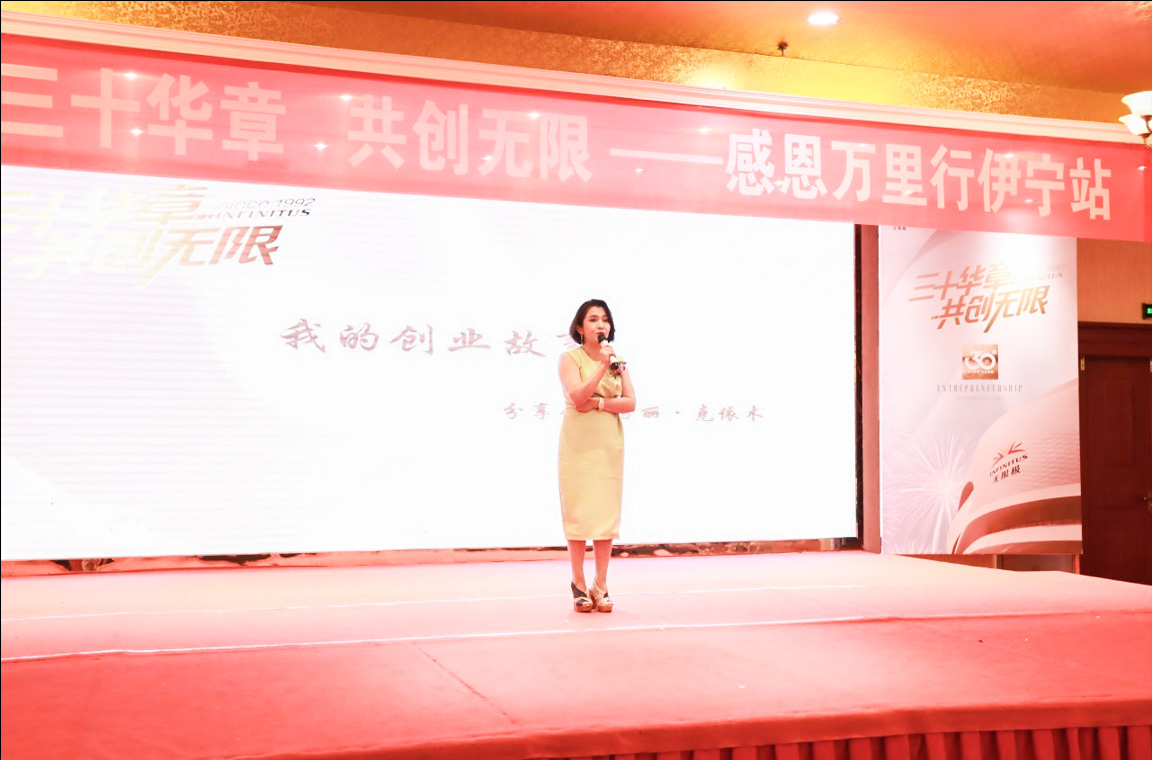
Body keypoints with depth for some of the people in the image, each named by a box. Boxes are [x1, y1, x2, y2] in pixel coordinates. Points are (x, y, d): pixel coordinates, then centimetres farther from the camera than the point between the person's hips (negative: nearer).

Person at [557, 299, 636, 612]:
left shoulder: (617, 360, 11)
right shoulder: (570, 358, -1)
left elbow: (630, 402, 1)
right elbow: (577, 397, -16)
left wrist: (599, 403, -12)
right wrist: (602, 366, -20)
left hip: (609, 445, 3)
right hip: (578, 445, -3)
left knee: (607, 513, 2)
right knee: (578, 513, -2)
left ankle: (600, 586, 9)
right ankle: (579, 586, 7)